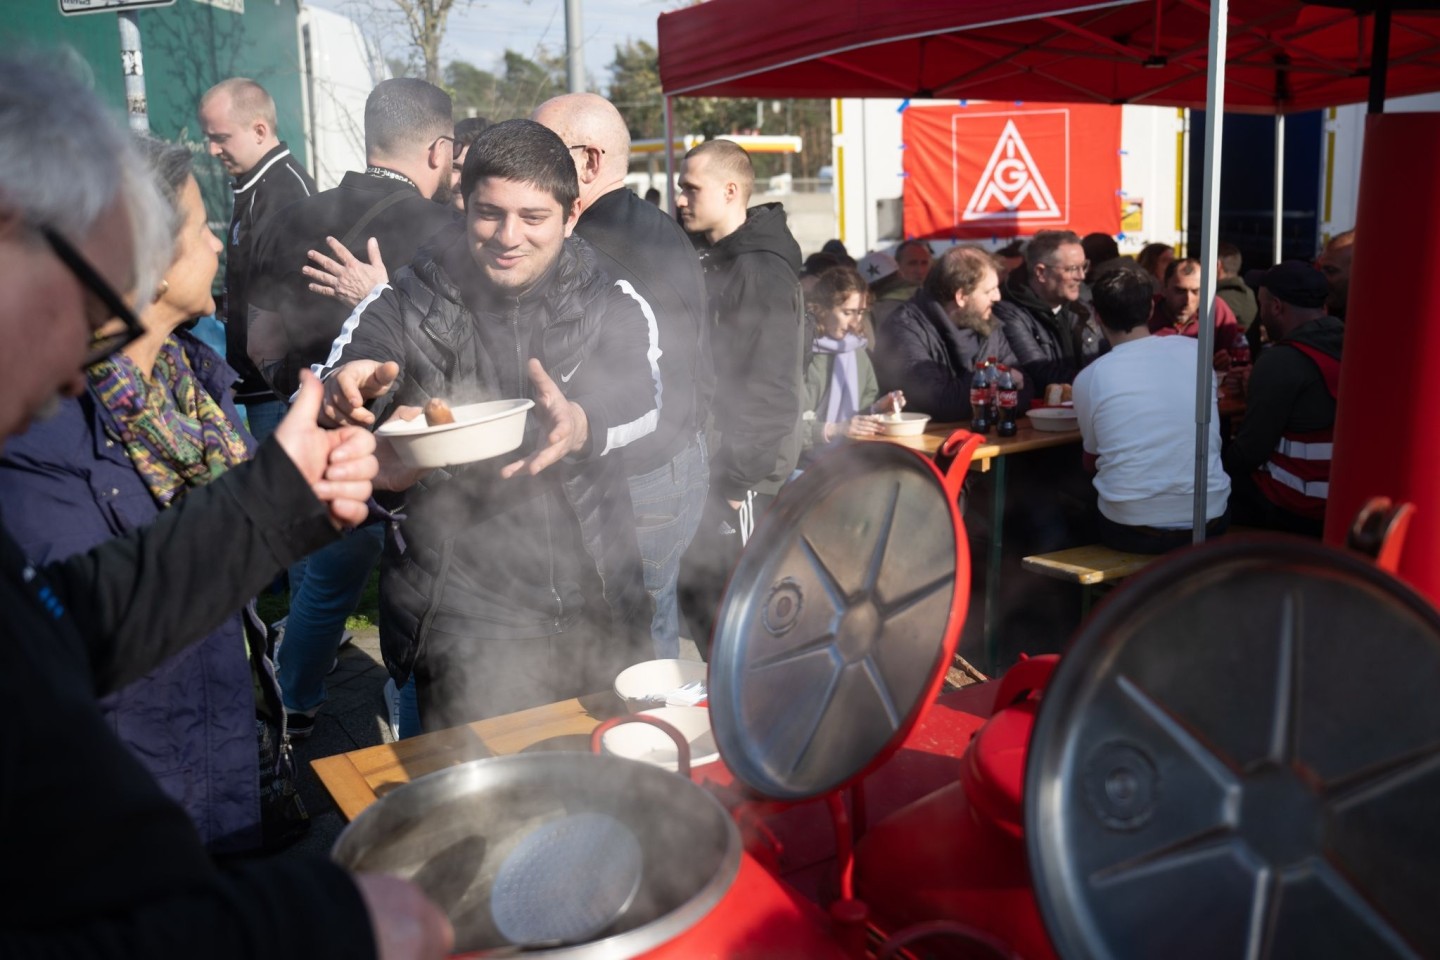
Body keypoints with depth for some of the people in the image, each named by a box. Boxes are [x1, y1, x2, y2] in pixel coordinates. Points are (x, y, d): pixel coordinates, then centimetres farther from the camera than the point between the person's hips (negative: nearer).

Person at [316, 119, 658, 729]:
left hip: (598, 610, 2)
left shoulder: (613, 306, 0)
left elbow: (641, 394, -17)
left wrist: (583, 425, -41)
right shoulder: (409, 306, -1)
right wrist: (345, 385, -39)